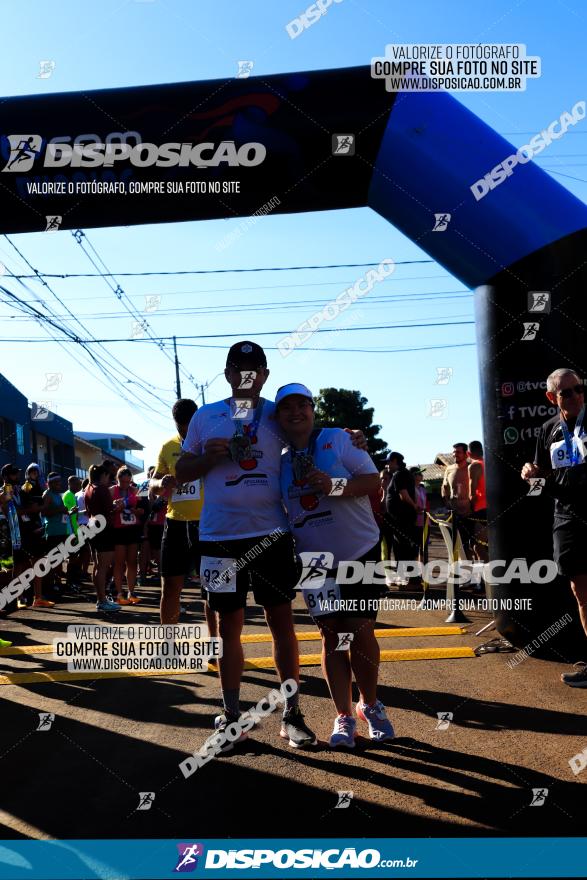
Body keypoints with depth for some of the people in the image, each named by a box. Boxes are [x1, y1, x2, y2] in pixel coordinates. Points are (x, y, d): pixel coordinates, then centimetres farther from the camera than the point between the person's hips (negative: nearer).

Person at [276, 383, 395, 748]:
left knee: (361, 632, -2)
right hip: (315, 561, 3)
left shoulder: (338, 439, -6)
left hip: (360, 553, -3)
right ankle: (344, 717, 13)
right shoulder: (281, 461, 5)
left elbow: (373, 480, -11)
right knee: (333, 636, 4)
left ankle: (370, 704, 20)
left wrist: (335, 486, -27)